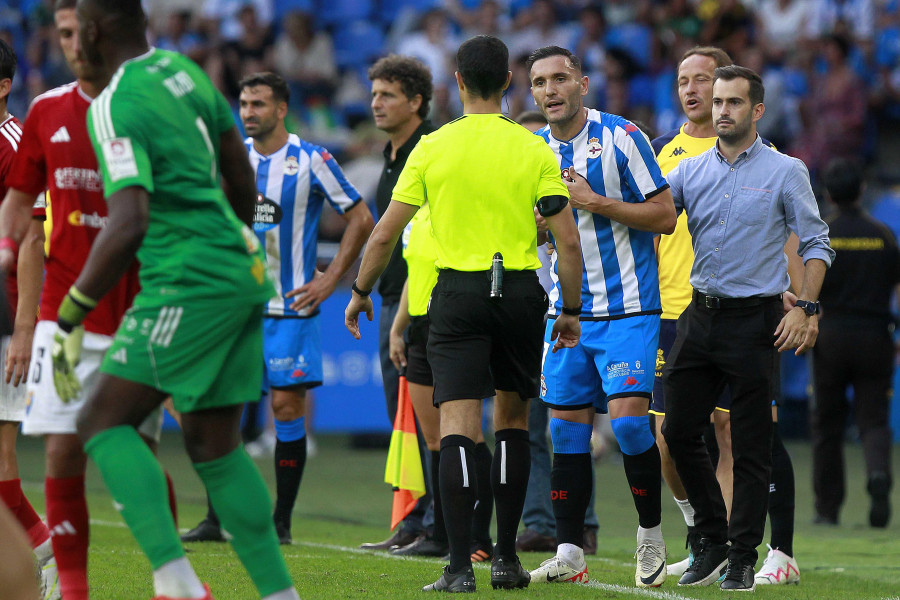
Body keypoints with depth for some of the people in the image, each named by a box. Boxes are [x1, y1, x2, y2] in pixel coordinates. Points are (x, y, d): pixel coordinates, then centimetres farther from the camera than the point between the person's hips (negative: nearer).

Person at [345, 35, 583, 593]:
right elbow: (568, 239, -3)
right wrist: (571, 310, 8)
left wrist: (361, 292, 16)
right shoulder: (534, 149, 0)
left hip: (458, 291, -1)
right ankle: (506, 558, 15)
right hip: (521, 291, 1)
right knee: (512, 419, 15)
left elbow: (385, 235, 2)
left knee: (458, 426, -4)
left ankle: (460, 565, -14)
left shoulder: (432, 147, 0)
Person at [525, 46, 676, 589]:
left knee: (629, 418, -14)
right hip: (567, 310, 5)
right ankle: (569, 554, 7)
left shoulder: (622, 137, -8)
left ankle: (651, 533, 6)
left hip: (628, 308, -5)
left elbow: (665, 216, -9)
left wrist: (596, 202, -17)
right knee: (567, 428, 2)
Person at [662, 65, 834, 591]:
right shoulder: (691, 171, 10)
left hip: (755, 320, -4)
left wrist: (805, 308, -12)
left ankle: (743, 558, 6)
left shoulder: (785, 172, -1)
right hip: (701, 316, 4)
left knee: (751, 448, -1)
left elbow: (816, 244, 0)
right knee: (680, 432, 4)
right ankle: (713, 541, 19)